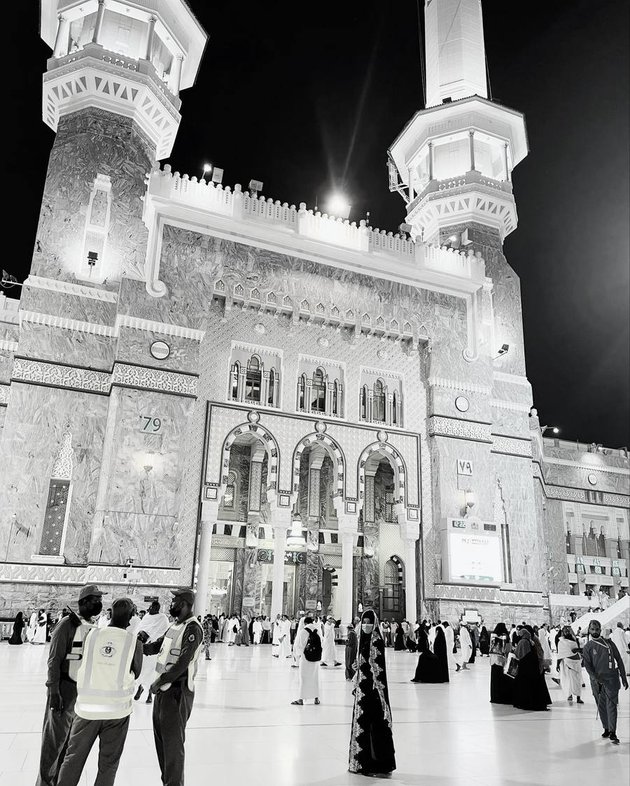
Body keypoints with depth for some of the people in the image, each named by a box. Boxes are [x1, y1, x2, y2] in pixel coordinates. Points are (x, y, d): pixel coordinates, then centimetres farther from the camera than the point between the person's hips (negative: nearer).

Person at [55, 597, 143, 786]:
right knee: (108, 763, 13)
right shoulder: (134, 642, -7)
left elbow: (86, 662, 10)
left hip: (87, 706, 1)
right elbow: (135, 674, 6)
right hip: (118, 709, -1)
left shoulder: (92, 634, -3)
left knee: (73, 758, 15)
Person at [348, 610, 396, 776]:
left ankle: (377, 764, 8)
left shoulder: (377, 641, -13)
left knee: (374, 723, -1)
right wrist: (357, 685, 16)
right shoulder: (364, 640, 10)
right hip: (362, 688, 8)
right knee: (362, 722, 12)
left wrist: (376, 689, -20)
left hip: (373, 688, -8)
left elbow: (379, 668, -16)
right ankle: (362, 762, 21)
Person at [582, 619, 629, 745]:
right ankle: (606, 729, 23)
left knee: (611, 705, -10)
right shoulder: (587, 647, 3)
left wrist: (624, 678, 6)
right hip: (597, 681, 1)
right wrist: (595, 678, -16)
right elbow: (587, 665, -2)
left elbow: (619, 660, 9)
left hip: (611, 678, -1)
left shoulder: (609, 643, 5)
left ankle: (612, 733, -11)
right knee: (601, 706, 7)